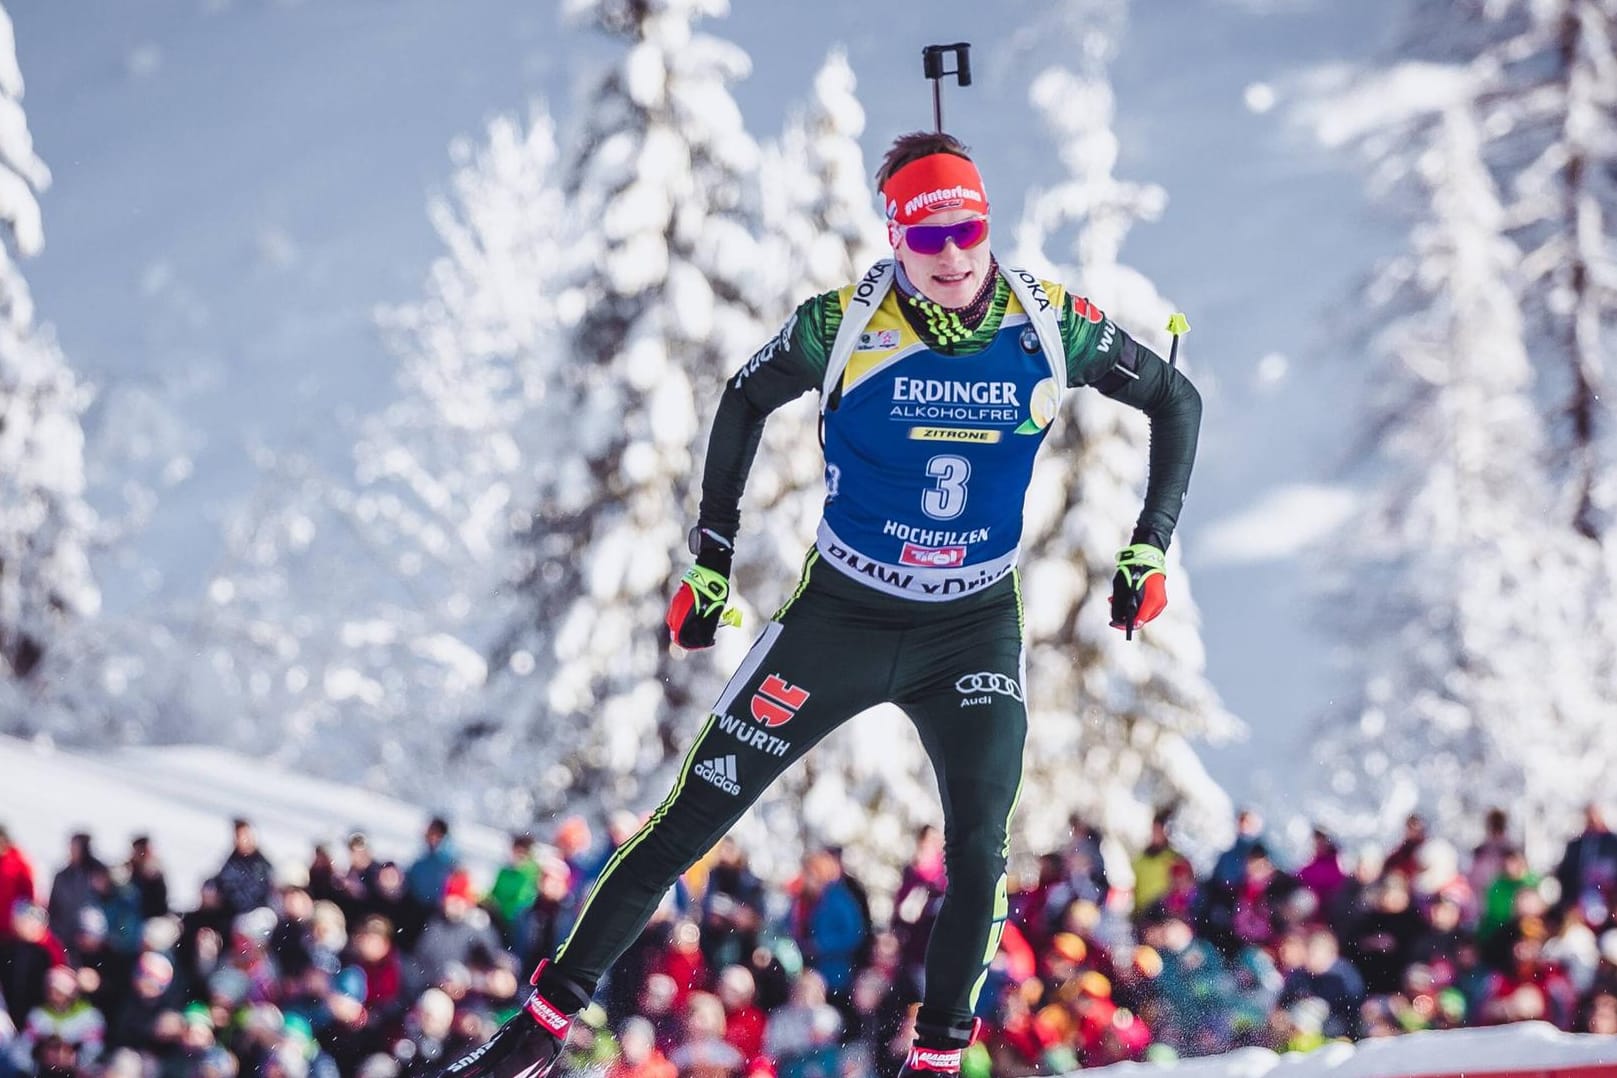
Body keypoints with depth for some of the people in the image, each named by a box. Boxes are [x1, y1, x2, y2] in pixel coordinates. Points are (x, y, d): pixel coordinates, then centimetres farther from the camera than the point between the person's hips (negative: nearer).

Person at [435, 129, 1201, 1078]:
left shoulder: (1050, 325, -13)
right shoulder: (846, 326, -16)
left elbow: (1176, 399, 3)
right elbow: (746, 401, 4)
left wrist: (1151, 548, -3)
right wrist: (712, 557, 4)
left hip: (975, 632, 1)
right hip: (841, 615, -1)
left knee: (980, 852, -10)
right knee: (696, 814, -3)